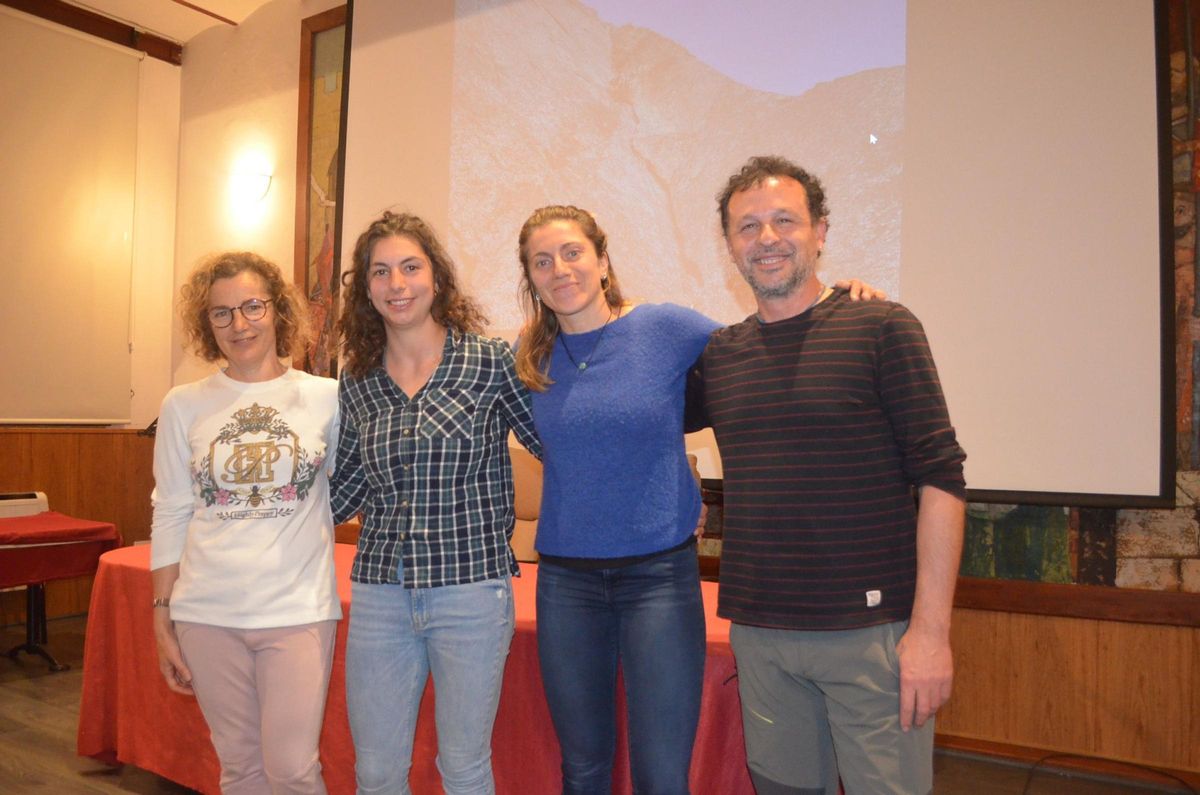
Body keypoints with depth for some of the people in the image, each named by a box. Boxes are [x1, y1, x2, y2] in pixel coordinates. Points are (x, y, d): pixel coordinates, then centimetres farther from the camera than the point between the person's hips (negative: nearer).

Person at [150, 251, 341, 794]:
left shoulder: (326, 398, -2)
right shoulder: (184, 406, 2)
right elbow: (170, 518, 5)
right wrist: (163, 619, 6)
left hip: (299, 611, -1)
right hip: (208, 616, 2)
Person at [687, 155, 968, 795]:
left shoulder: (881, 328, -4)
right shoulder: (717, 354, 8)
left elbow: (940, 478, -8)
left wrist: (931, 628, -13)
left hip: (869, 629, -3)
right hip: (758, 634, 4)